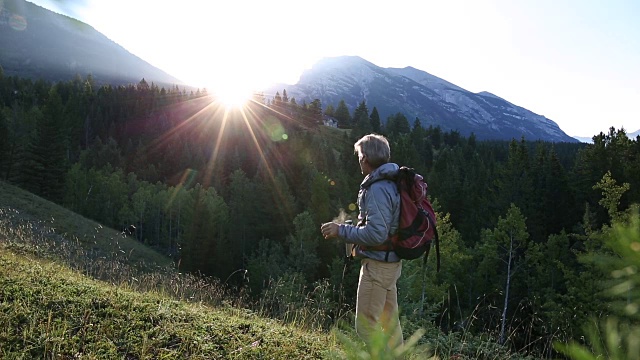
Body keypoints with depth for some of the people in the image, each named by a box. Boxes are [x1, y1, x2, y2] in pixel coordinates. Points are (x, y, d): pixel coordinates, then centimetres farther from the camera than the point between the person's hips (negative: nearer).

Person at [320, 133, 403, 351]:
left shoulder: (377, 188, -22)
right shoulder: (391, 183, 7)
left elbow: (376, 234, -27)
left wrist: (341, 231, -18)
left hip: (377, 264, -10)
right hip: (390, 262, 10)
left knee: (366, 325, 0)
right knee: (389, 321, 20)